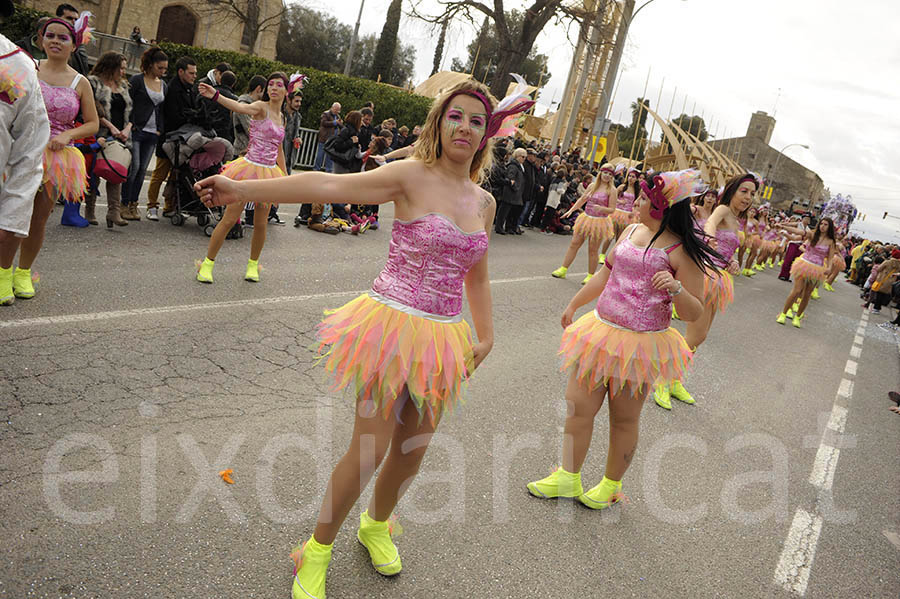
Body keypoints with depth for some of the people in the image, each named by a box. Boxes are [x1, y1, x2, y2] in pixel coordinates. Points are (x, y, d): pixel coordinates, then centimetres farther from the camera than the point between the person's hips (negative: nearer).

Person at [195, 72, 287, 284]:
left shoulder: (281, 118, 14)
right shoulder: (261, 107, -5)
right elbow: (240, 107, -27)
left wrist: (285, 177, 23)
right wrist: (216, 96, -45)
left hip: (269, 173, 5)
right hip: (250, 168, -5)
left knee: (261, 223, 7)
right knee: (229, 219, -5)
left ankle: (253, 265, 25)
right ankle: (207, 263, 7)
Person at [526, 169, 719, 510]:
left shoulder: (681, 251, -12)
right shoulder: (631, 231, 7)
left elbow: (694, 314, -10)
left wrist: (676, 289, -30)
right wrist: (573, 305, 27)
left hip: (641, 344, -6)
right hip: (601, 332, 6)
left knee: (624, 419, 9)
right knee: (577, 405, 9)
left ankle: (611, 485, 31)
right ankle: (568, 478, 26)